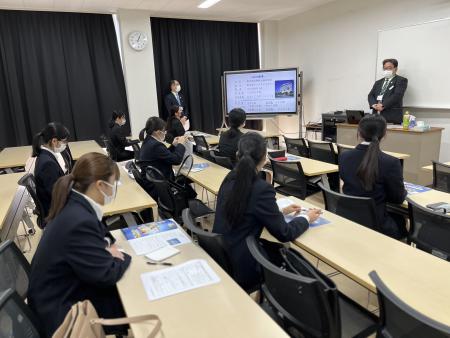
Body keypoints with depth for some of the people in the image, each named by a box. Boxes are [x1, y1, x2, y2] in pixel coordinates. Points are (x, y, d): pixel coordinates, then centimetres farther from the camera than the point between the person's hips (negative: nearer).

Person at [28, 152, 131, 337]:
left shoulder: (75, 205, -5)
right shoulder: (79, 221, -33)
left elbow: (100, 234, 12)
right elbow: (108, 274, -26)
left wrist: (106, 246, -9)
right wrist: (123, 258, -7)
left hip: (66, 291, 8)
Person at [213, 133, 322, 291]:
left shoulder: (230, 179, -1)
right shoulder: (262, 188, -24)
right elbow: (284, 233, -13)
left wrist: (281, 211, 18)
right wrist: (307, 218, 4)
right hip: (239, 267, -7)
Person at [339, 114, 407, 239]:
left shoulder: (344, 157, -7)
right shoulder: (390, 163, -20)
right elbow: (398, 198, -7)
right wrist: (403, 191, 16)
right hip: (377, 225, -4)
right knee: (402, 219, 27)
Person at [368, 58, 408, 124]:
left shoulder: (401, 80, 6)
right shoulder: (378, 82, 25)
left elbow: (397, 95, -9)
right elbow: (371, 95, 13)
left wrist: (383, 106, -18)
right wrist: (374, 105, -8)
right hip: (376, 115, 5)